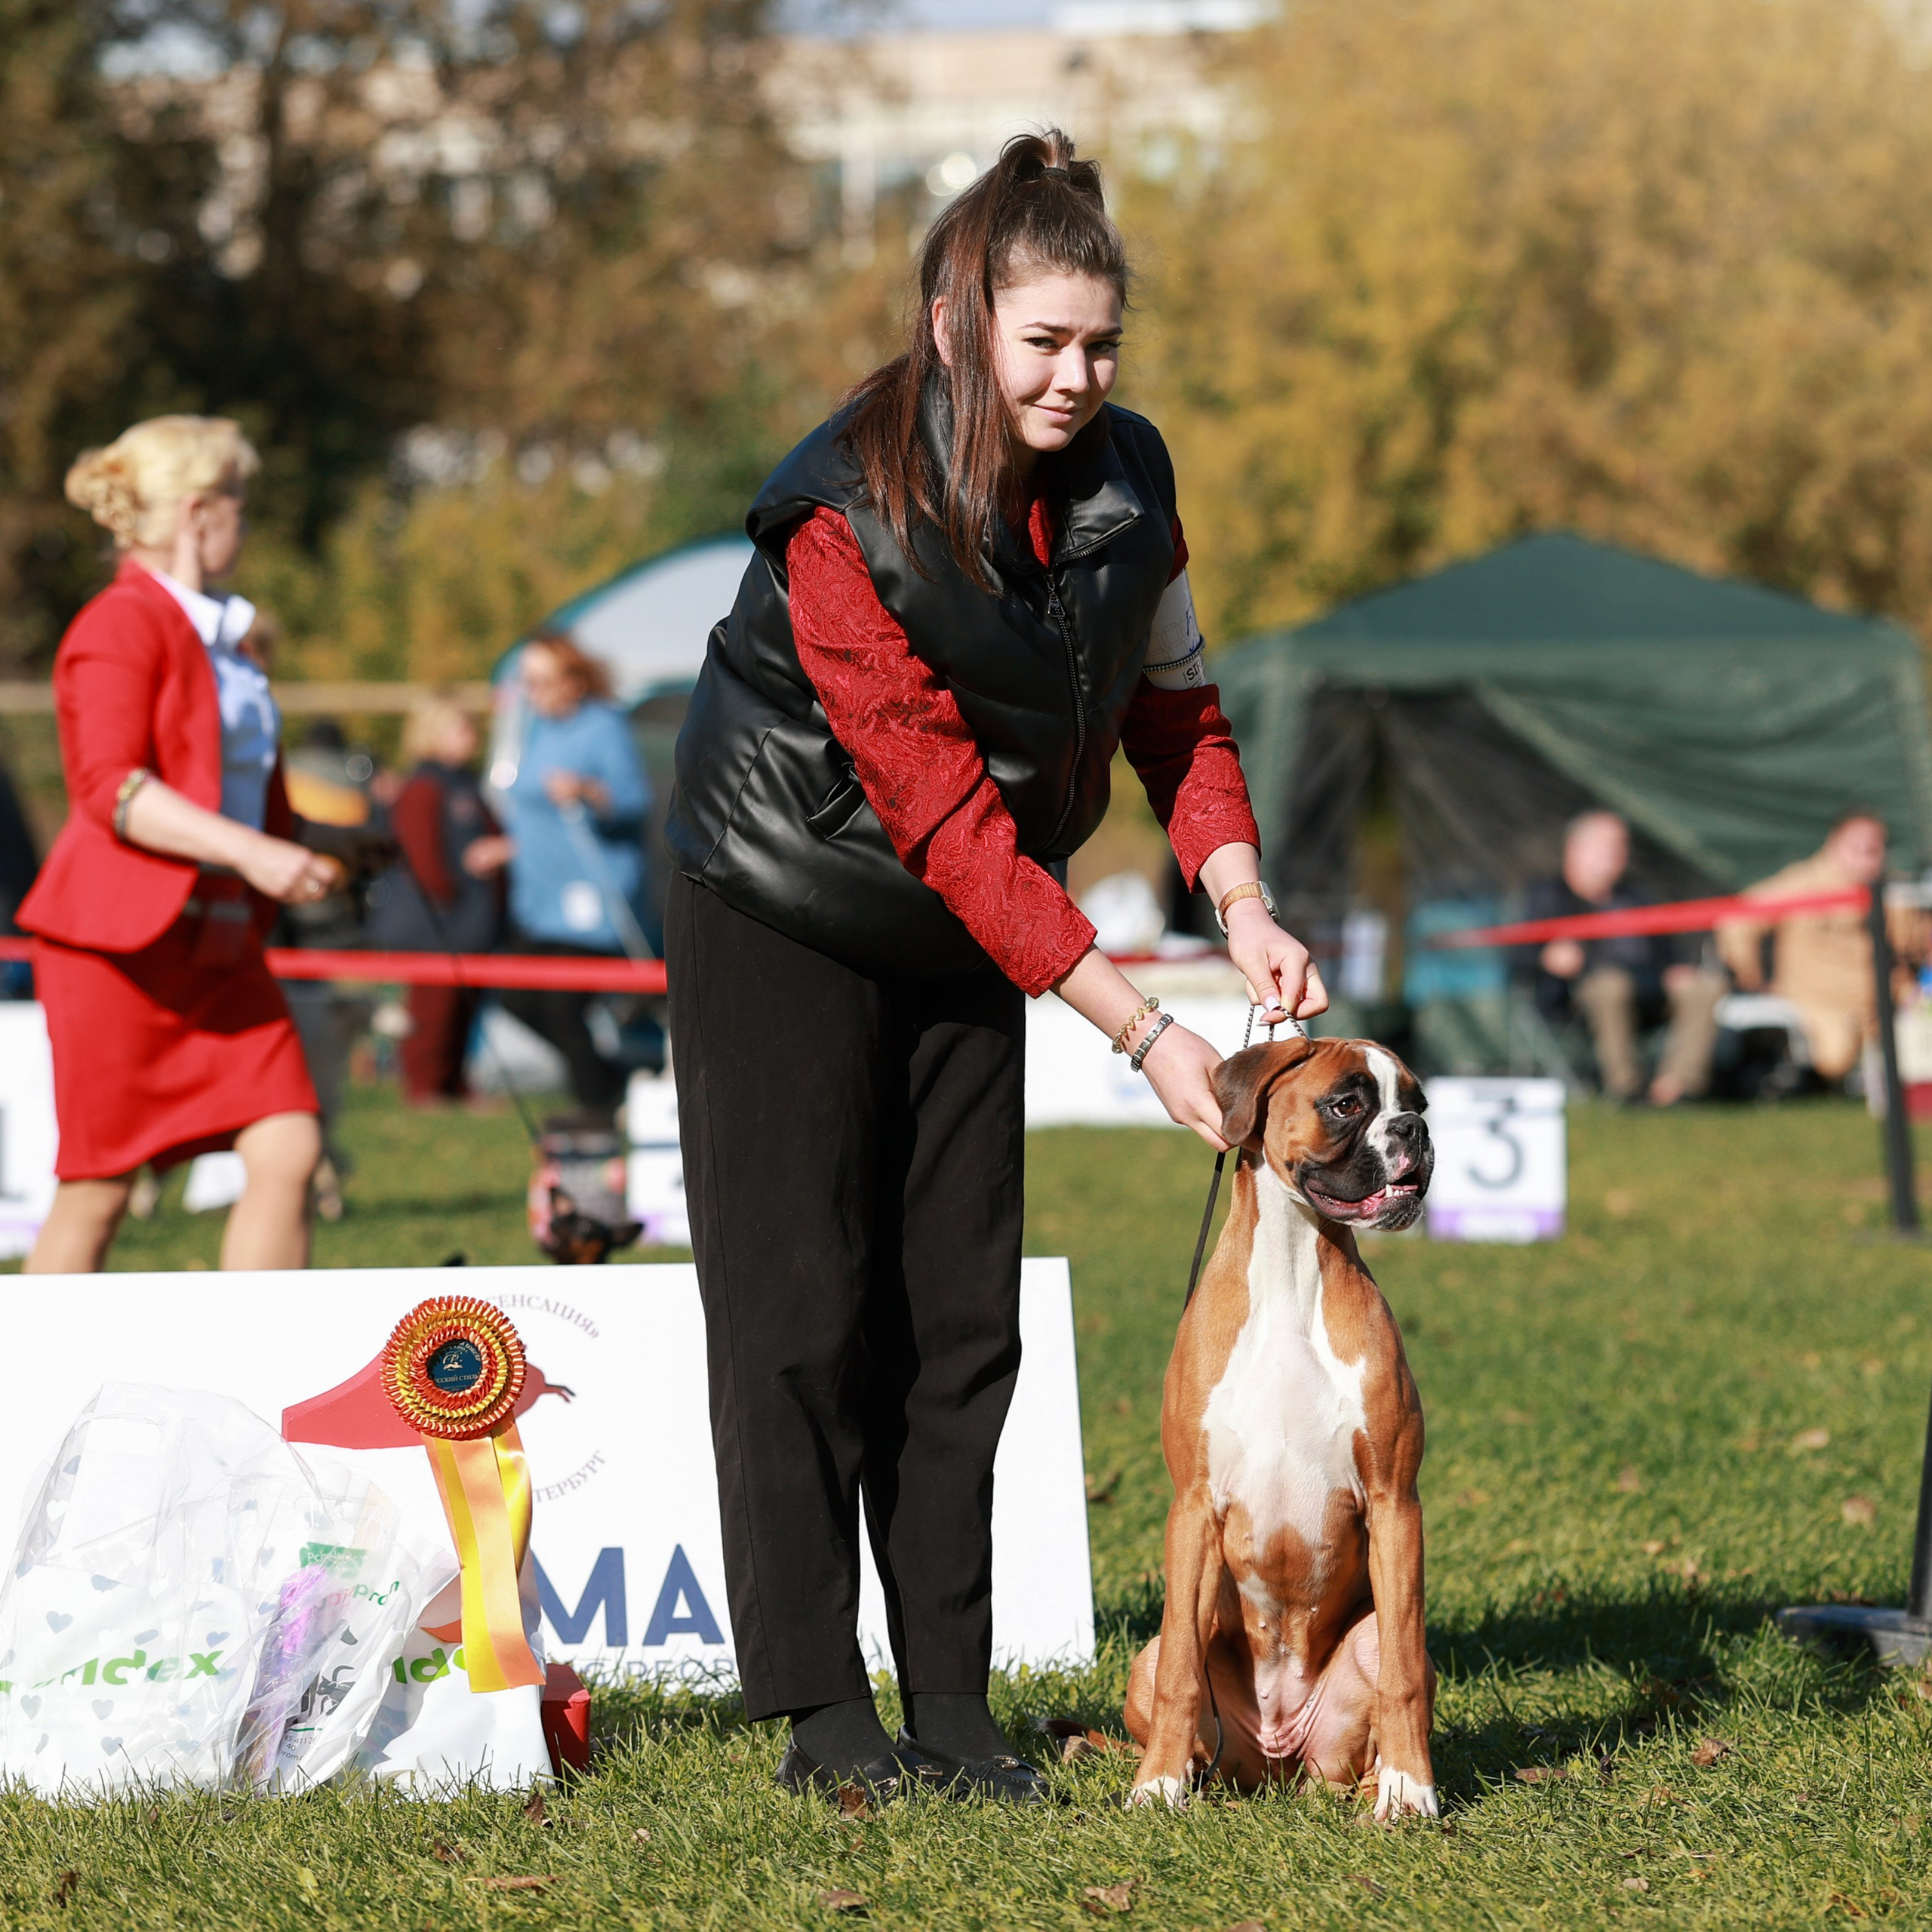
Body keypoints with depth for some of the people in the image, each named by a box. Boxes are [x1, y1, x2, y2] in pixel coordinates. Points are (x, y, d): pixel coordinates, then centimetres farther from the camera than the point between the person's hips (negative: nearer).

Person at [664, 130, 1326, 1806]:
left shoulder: (1126, 476, -8)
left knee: (962, 1320, 4)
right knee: (802, 1314, -4)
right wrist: (1142, 1032, -31)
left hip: (968, 936, 6)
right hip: (785, 915, -6)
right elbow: (950, 818, -29)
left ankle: (952, 1704, 9)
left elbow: (1176, 707, 6)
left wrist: (1244, 905, -12)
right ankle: (821, 1712, 1)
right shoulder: (848, 517, -28)